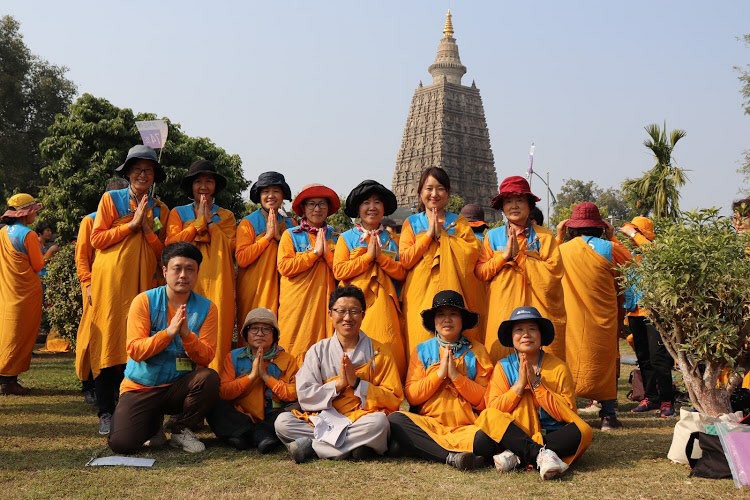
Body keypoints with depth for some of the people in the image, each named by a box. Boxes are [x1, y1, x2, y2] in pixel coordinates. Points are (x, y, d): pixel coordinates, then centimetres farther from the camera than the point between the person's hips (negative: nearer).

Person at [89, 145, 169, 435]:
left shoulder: (160, 210, 14)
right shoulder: (111, 199, 6)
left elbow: (162, 253, 11)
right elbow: (96, 239, -2)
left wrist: (148, 228, -4)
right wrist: (131, 224, -8)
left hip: (142, 282, 3)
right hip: (111, 281, -3)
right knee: (109, 341, -5)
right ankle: (105, 413, 0)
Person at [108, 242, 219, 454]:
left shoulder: (206, 308, -3)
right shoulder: (145, 301, -8)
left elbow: (206, 357, -10)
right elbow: (134, 351, -16)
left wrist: (186, 334, -28)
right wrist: (169, 332, -28)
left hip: (179, 386, 2)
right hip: (140, 387, -1)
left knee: (210, 379, -30)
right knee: (121, 443, -23)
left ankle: (180, 429, -3)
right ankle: (154, 423, 14)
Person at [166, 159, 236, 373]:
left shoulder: (226, 216, 18)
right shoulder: (178, 213, 17)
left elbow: (230, 247, 1)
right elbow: (171, 244, 1)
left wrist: (210, 222, 2)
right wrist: (200, 222, 0)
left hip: (217, 284, 0)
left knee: (216, 333, -9)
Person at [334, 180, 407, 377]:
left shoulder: (391, 240, 15)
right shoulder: (347, 238, 9)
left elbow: (401, 273, 5)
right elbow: (339, 271, -4)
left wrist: (380, 256, -8)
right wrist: (368, 256, -7)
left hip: (383, 304, 2)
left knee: (387, 350, -8)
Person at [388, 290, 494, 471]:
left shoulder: (476, 351, 8)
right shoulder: (422, 351, 11)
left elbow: (484, 401, 1)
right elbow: (411, 397, 2)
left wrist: (455, 375, -9)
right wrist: (439, 373, -8)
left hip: (467, 427, -1)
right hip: (428, 424, 2)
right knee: (395, 420, -29)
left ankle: (429, 447, -24)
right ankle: (453, 456, -31)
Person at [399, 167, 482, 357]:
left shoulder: (459, 222, 12)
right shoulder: (412, 223, 11)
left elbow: (472, 254, -3)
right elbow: (404, 260, -1)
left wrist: (442, 234, -4)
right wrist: (429, 233, -5)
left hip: (452, 293, 0)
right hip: (421, 296, 0)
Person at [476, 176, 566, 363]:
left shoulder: (544, 236, 3)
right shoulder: (493, 236, 9)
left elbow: (553, 273, -8)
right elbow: (480, 272, 3)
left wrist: (519, 256, -10)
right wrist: (504, 255, -10)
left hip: (537, 312, -1)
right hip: (501, 313, 1)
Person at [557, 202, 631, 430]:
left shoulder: (563, 249, -2)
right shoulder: (607, 248, -5)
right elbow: (633, 263, 11)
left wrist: (558, 236, 21)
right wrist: (613, 239, 14)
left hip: (572, 319, 1)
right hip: (603, 318, -1)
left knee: (570, 361, 8)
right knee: (605, 363, 8)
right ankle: (608, 415, 9)